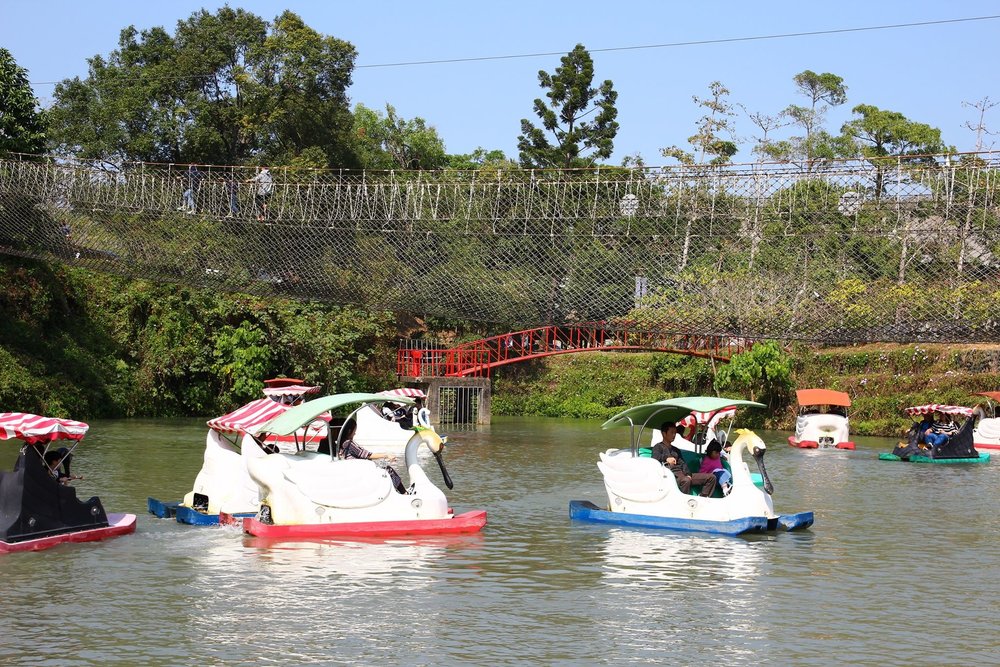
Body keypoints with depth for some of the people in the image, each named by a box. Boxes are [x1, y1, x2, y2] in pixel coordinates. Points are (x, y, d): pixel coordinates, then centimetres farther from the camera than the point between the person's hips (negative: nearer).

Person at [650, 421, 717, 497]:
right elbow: (655, 458, -12)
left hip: (682, 473, 7)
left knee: (711, 477, -4)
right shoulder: (658, 447, 9)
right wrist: (666, 458, -32)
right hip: (671, 474, -7)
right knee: (685, 480, -41)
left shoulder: (676, 450, 30)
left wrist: (688, 474, -5)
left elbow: (682, 463, 16)